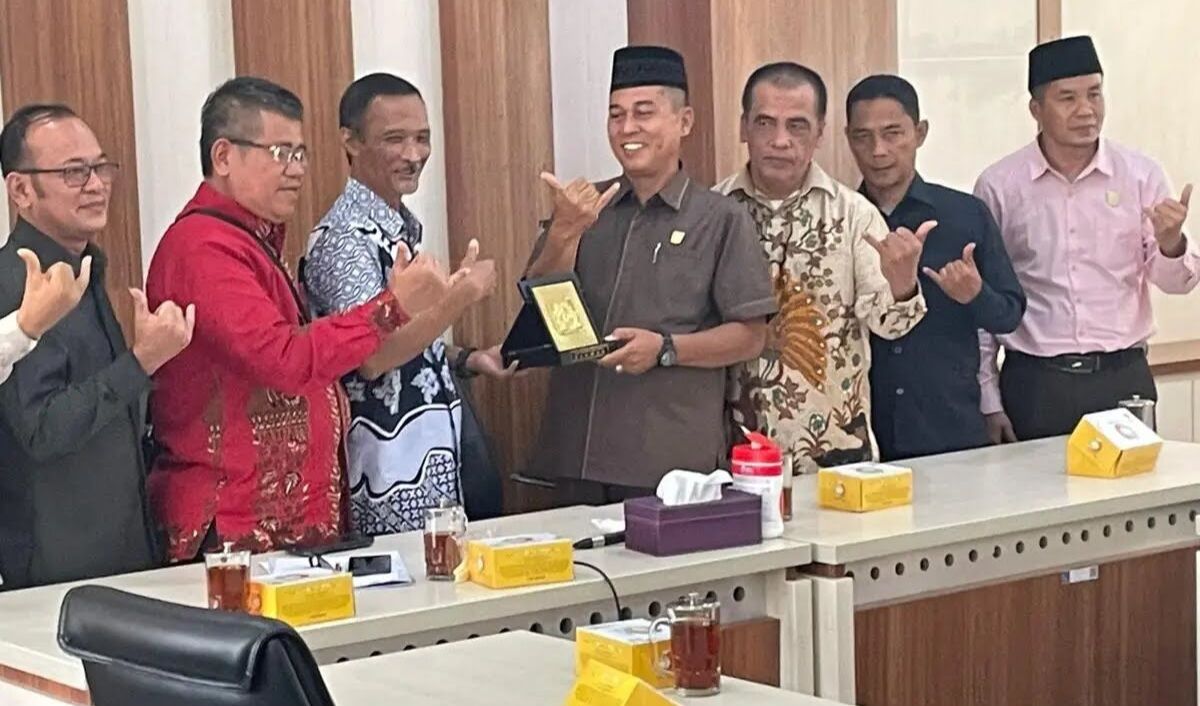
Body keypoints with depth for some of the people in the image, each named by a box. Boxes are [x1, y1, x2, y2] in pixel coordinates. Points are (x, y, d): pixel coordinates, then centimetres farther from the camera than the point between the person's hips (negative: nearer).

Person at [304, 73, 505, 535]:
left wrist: (468, 359, 8)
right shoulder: (347, 237, -15)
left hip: (434, 463, 9)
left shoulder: (400, 227, 13)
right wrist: (465, 293, -22)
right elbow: (372, 355, -25)